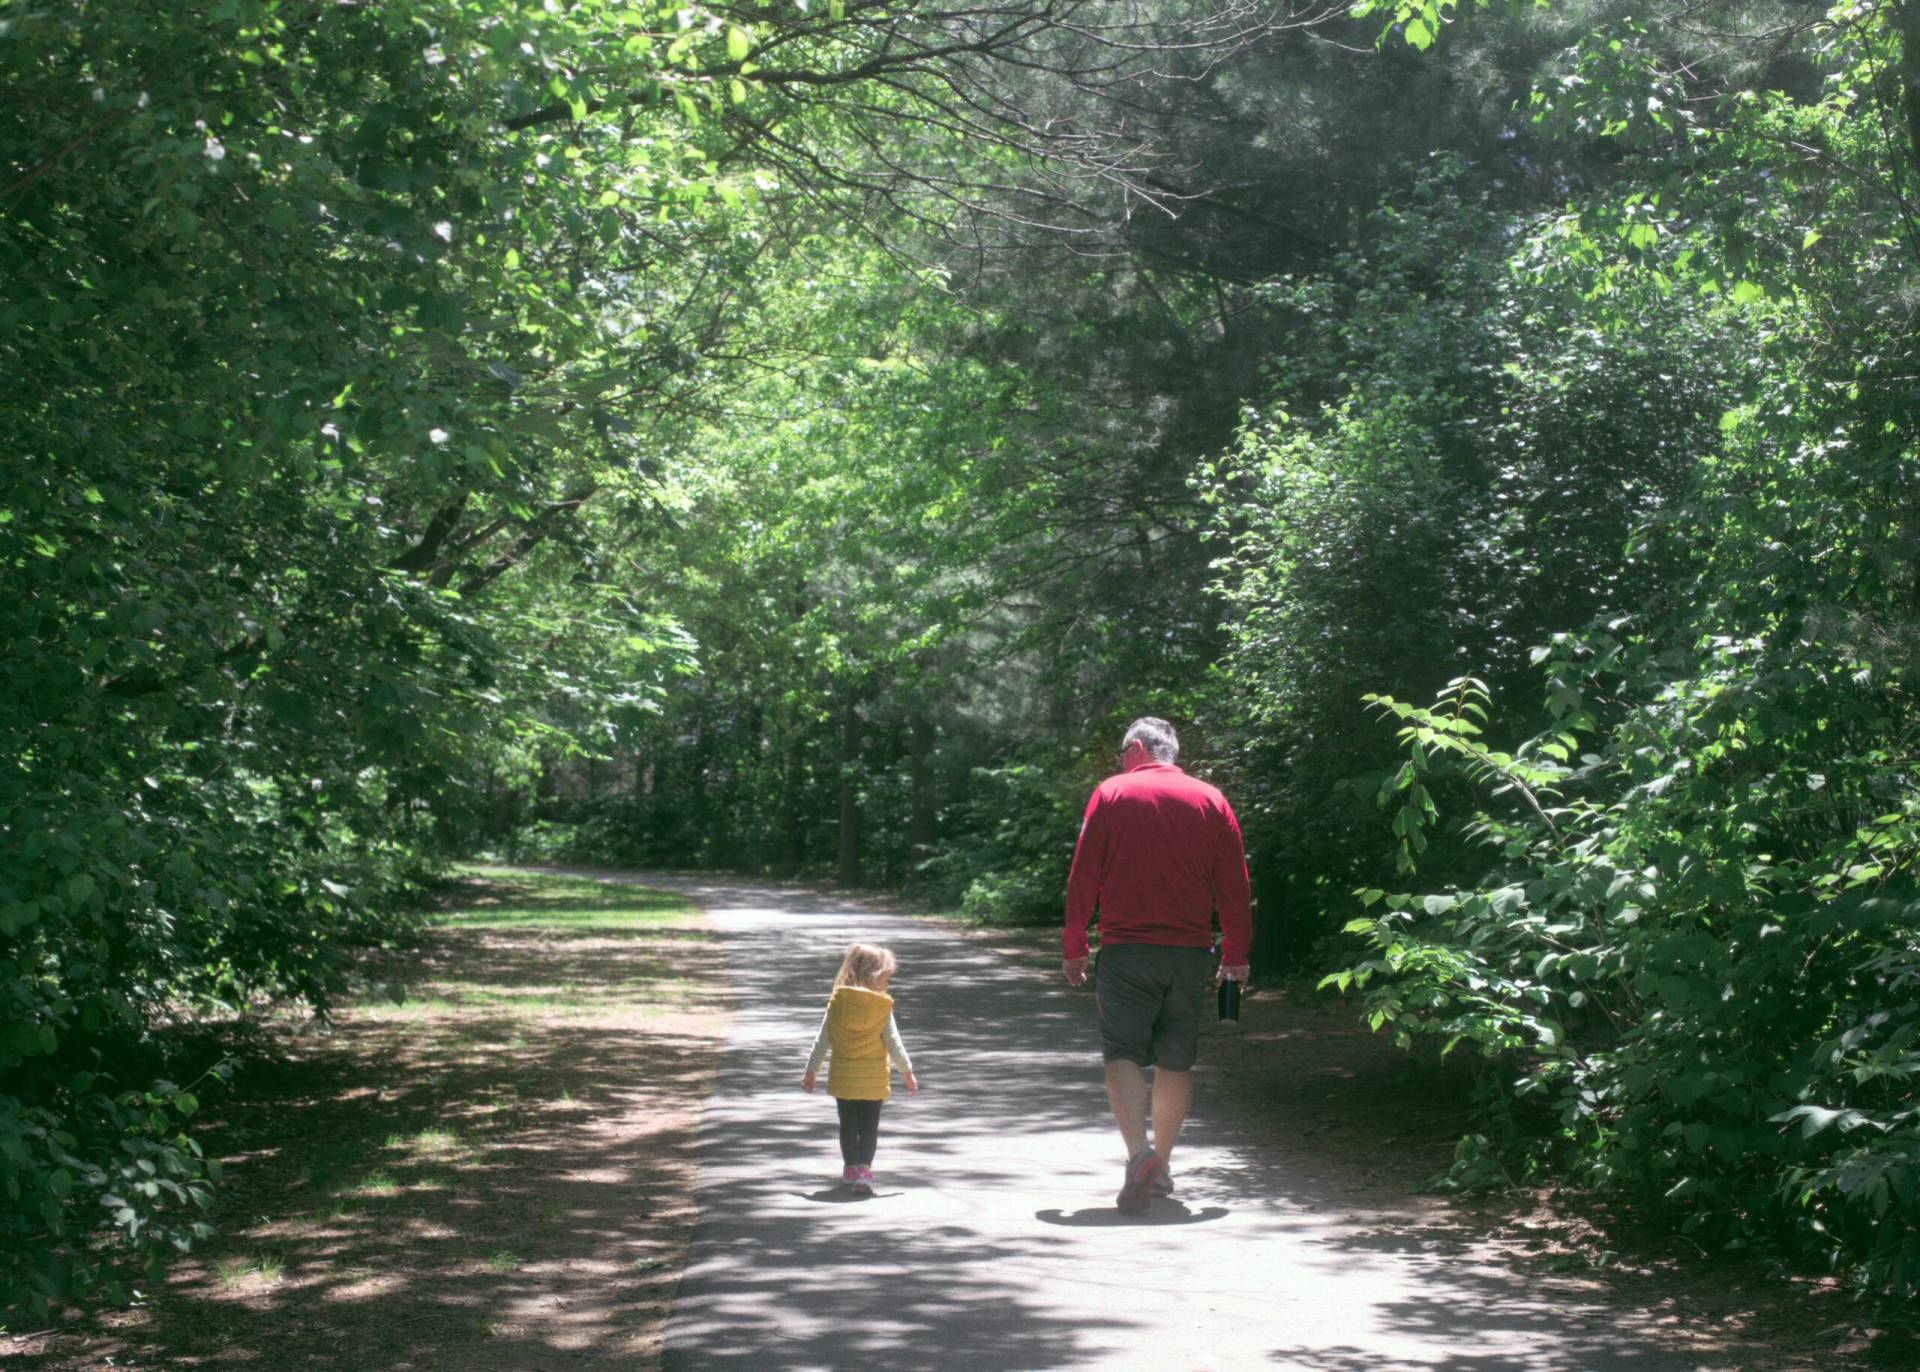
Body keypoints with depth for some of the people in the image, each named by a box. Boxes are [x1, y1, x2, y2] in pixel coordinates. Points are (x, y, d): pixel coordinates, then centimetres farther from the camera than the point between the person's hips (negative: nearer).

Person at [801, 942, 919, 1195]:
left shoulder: (837, 1001, -3)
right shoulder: (882, 1007, -10)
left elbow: (822, 1040, -1)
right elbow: (893, 1043, -6)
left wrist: (811, 1071, 7)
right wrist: (907, 1071, 6)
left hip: (843, 1077, 2)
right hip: (873, 1079, -2)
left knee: (848, 1125, 15)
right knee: (869, 1127, 2)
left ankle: (852, 1169, 24)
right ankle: (863, 1170, -9)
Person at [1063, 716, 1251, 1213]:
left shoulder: (1111, 793, 1)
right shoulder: (1211, 800, 8)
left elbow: (1083, 877, -2)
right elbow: (1234, 886, 6)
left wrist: (1072, 947, 4)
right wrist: (1236, 954, 12)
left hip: (1125, 948, -3)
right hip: (1189, 950, 3)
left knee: (1122, 1053, -3)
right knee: (1176, 1061, 11)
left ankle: (1139, 1149, -24)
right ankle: (1161, 1165, 17)